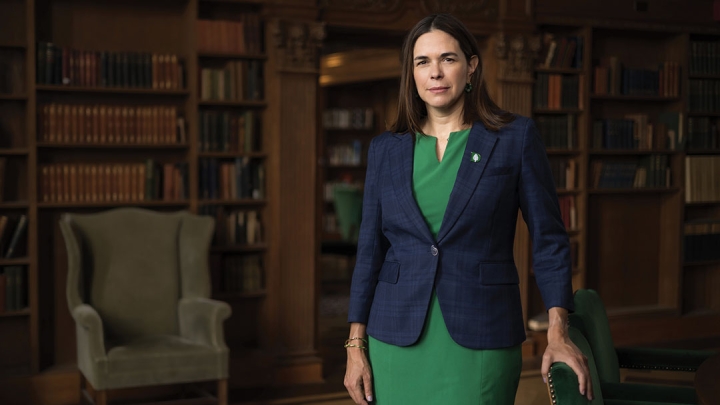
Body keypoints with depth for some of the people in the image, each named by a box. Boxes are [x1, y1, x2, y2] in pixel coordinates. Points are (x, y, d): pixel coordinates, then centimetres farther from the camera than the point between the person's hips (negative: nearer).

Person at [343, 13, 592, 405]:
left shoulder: (516, 137, -2)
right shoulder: (386, 149, 5)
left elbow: (549, 237, -1)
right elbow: (370, 250, 7)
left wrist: (558, 334, -10)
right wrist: (356, 346, 3)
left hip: (480, 341, -2)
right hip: (398, 342, 3)